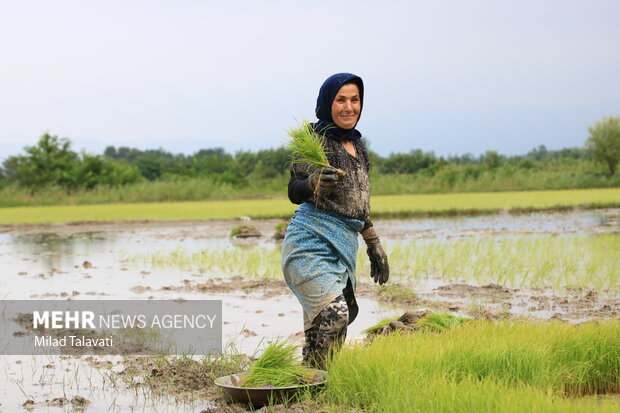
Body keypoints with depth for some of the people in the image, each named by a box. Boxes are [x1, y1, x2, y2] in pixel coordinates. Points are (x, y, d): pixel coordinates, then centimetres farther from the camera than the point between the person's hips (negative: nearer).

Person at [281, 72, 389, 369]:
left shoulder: (357, 146, 18)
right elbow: (295, 192, -13)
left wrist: (374, 246, 27)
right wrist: (315, 183, -34)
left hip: (344, 245, 7)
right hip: (312, 241, -7)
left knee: (321, 323, 4)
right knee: (335, 311, -22)